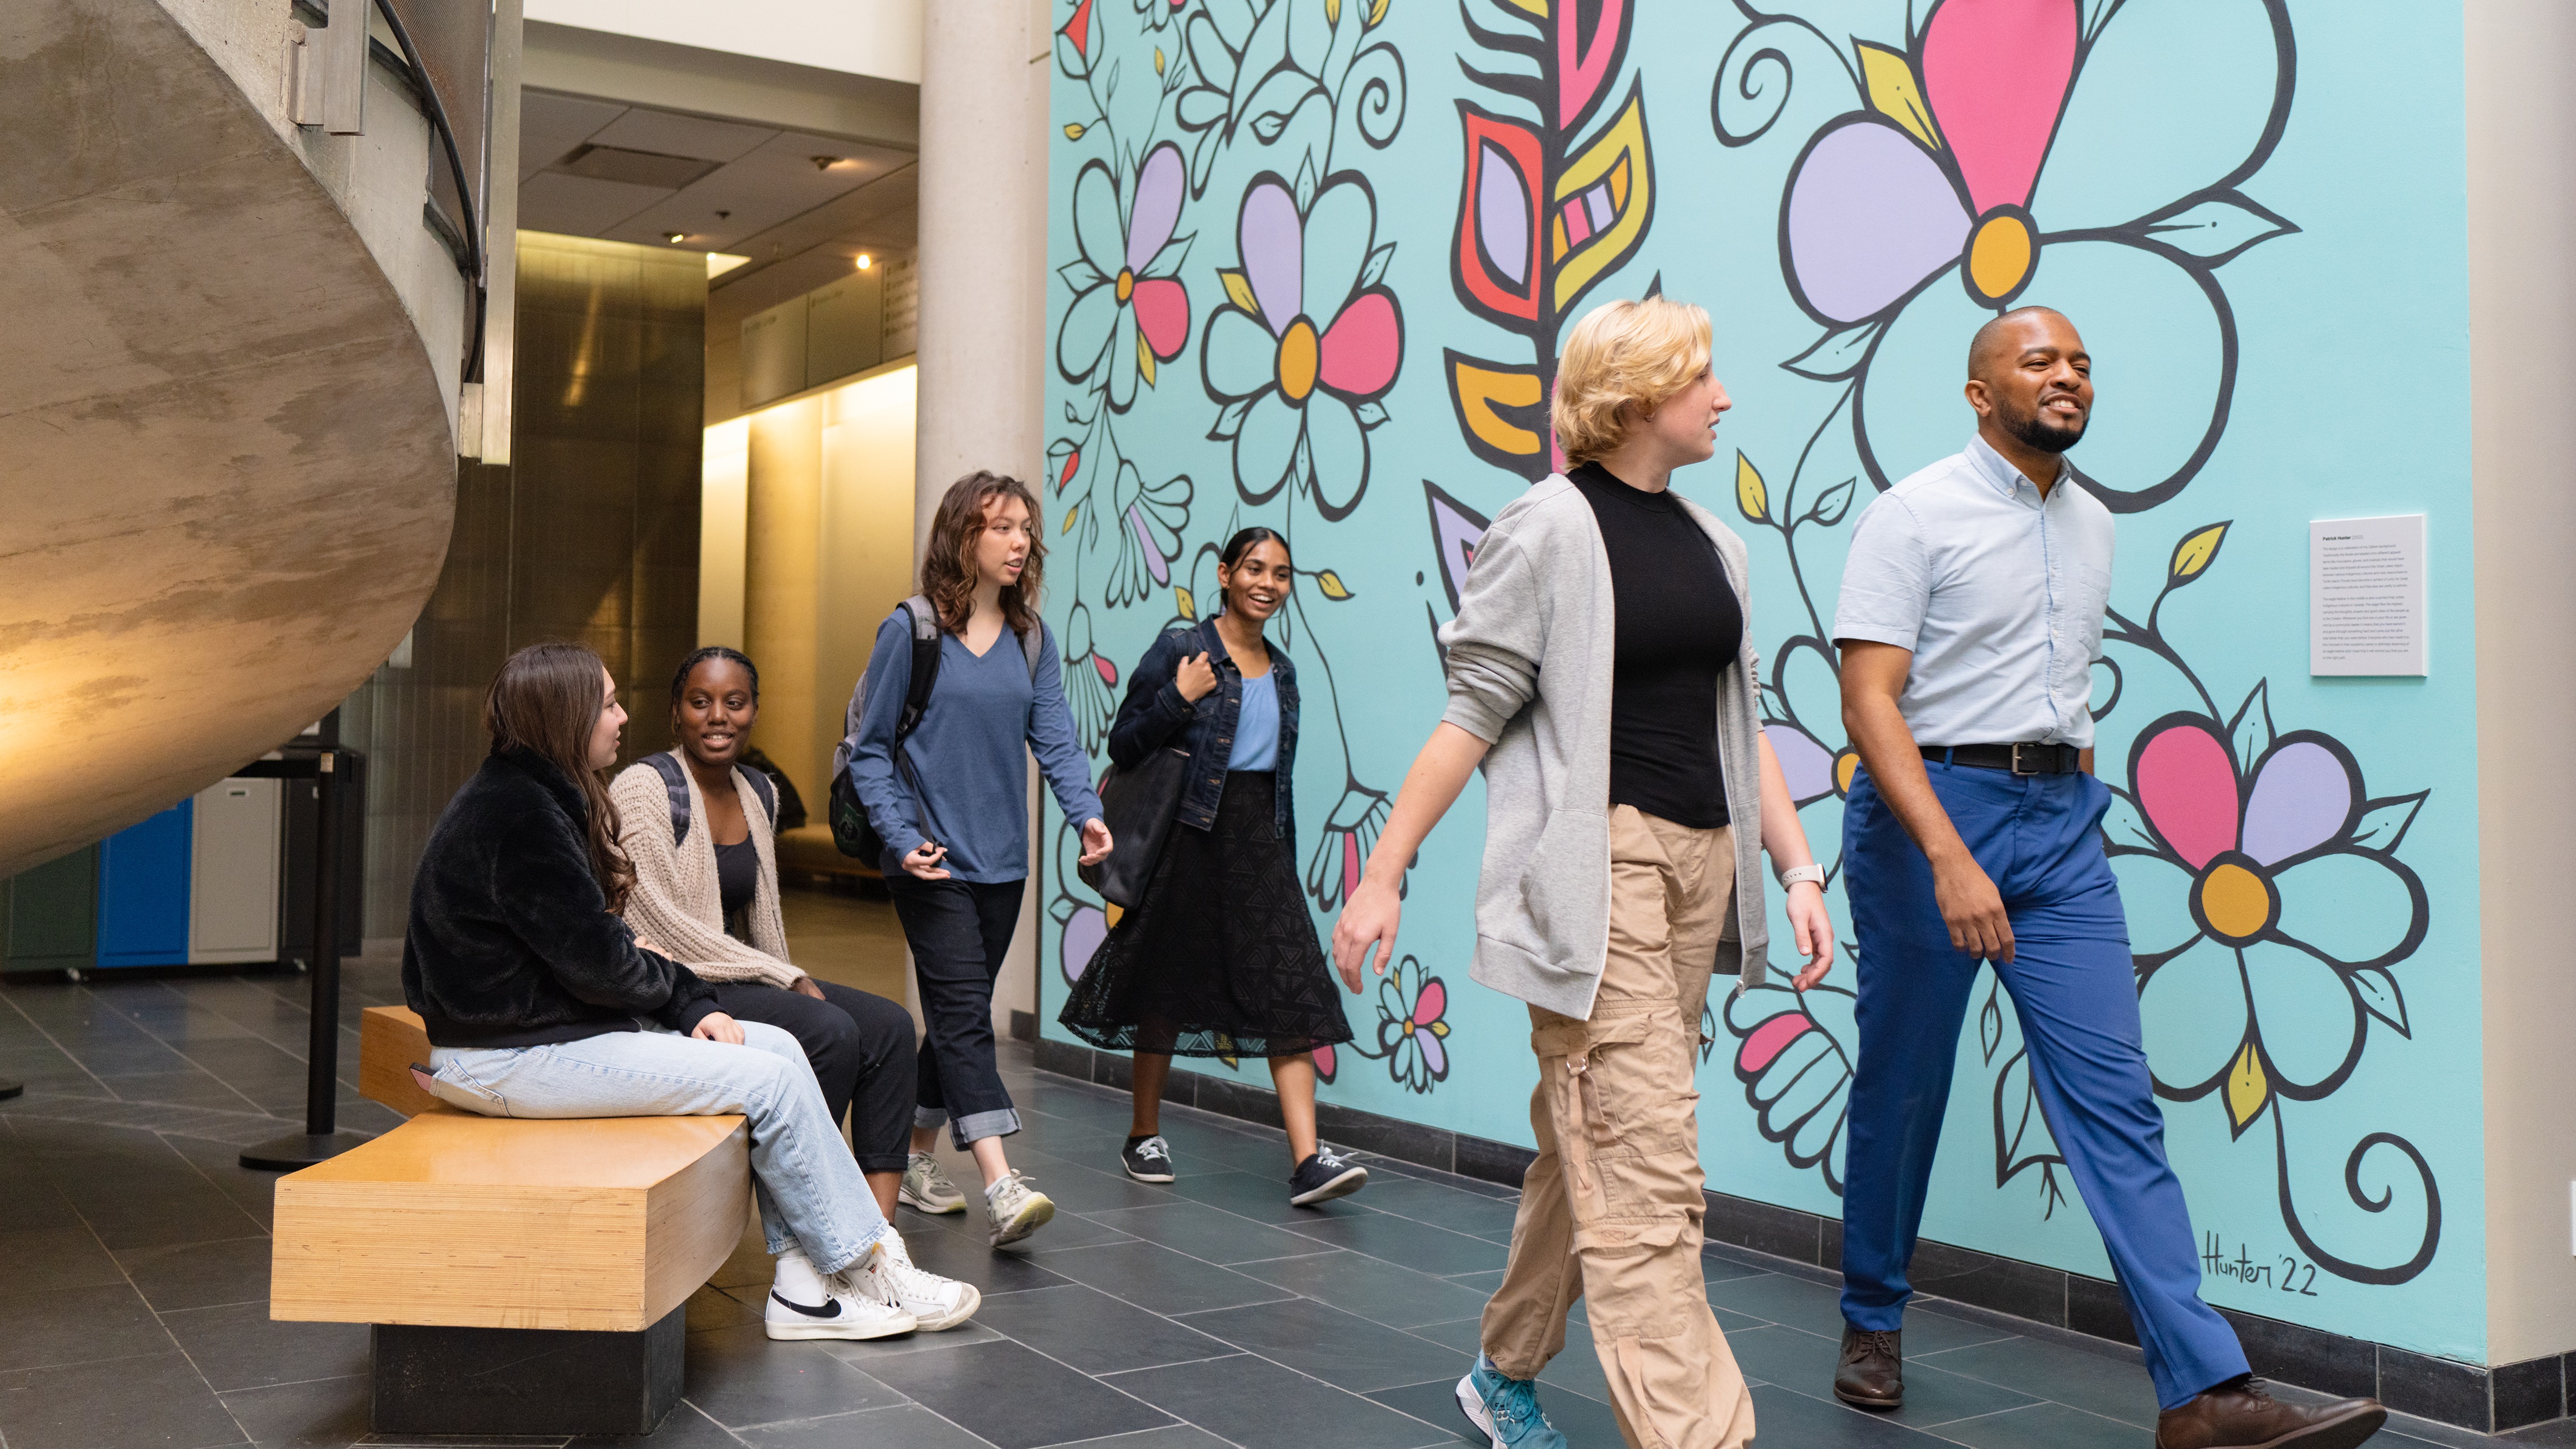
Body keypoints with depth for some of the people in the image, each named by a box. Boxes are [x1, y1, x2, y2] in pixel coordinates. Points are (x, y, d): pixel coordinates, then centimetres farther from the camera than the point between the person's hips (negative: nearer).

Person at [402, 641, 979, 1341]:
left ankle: (805, 1289, -1)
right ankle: (871, 1273, 1)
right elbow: (595, 961, -21)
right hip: (507, 1058, -10)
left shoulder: (539, 796, 13)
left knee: (779, 1046, 1)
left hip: (561, 1021, 10)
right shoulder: (517, 814, -20)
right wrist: (663, 979, 1)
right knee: (769, 1080, -13)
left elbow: (596, 937, 13)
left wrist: (693, 1005, 0)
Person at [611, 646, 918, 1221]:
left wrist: (790, 982, 4)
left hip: (738, 979, 8)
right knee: (831, 1031, -26)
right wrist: (786, 981, -16)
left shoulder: (759, 794, 13)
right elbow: (658, 923, -18)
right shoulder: (644, 787, -11)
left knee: (889, 1024, -11)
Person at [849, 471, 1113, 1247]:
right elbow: (871, 748, -3)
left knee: (958, 1013, 13)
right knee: (963, 1011, -12)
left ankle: (916, 1158, 27)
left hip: (1001, 862, 5)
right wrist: (901, 838, -15)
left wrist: (1086, 811, -17)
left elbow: (1055, 737, 2)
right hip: (932, 862, -5)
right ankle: (1000, 1185, -19)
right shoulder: (911, 630, -6)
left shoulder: (1033, 638, 9)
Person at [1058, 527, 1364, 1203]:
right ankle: (1144, 1135, 26)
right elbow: (1123, 746, -6)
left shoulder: (1282, 670, 13)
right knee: (1165, 989, 7)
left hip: (1260, 837, 5)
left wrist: (1284, 860, 16)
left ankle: (1308, 1159, -11)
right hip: (1191, 836, -4)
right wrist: (1180, 698, -17)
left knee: (1292, 991, -7)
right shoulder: (1180, 651, -3)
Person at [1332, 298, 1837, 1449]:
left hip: (1701, 862, 7)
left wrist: (1798, 871, 10)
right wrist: (1382, 874, -9)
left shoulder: (1711, 542, 15)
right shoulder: (1549, 529, -5)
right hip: (1593, 867, -7)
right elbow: (1472, 715, -7)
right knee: (1647, 1178, -10)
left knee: (1588, 1148, 15)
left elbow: (1740, 727, 17)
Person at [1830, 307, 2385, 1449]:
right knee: (1901, 1089, 7)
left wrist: (2073, 811, 16)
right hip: (1929, 807, -5)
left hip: (2062, 818, 5)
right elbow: (1869, 699, -16)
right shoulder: (1914, 515, -7)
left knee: (2115, 1095, -2)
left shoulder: (2092, 523, 14)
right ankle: (1872, 1325, 27)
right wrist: (1950, 857, -26)